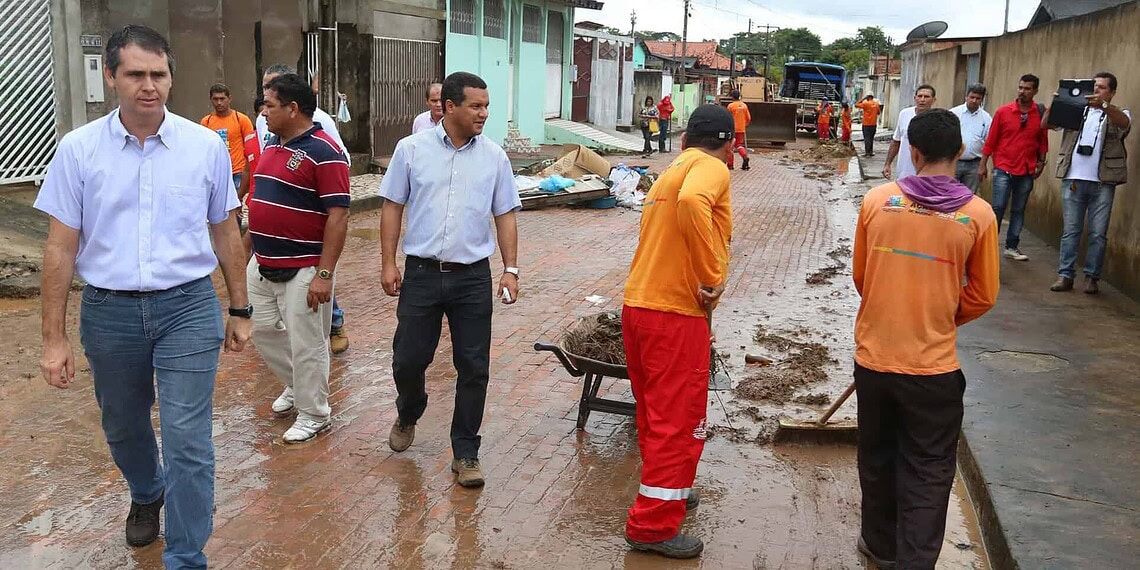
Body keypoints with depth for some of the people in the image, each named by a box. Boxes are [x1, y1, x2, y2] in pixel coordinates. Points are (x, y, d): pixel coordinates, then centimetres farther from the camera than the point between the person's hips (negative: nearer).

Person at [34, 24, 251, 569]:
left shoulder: (206, 145, -3)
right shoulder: (78, 149, -3)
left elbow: (225, 233, 7)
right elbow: (61, 247, 0)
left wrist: (239, 310, 9)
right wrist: (54, 338, -1)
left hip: (188, 306, -1)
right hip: (109, 311, 2)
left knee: (188, 441, -4)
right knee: (123, 428, 21)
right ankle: (146, 495, 52)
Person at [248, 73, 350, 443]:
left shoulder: (323, 152, -17)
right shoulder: (272, 144, 10)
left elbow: (338, 216, -20)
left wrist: (324, 274, -23)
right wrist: (255, 252, 19)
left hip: (302, 271, -9)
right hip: (262, 266, 9)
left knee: (306, 345, 3)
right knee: (263, 331, 19)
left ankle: (313, 415, 20)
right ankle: (296, 386, 41)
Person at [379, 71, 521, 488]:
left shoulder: (494, 157, 3)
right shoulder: (412, 149, 0)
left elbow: (505, 216, 7)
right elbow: (392, 207, 3)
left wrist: (511, 269, -1)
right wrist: (388, 263, -2)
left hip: (472, 278, 1)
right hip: (421, 273, 0)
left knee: (474, 368, 3)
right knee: (408, 359, 8)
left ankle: (465, 453, 17)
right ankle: (407, 417, 40)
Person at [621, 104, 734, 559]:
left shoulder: (671, 172, 20)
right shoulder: (711, 168, -8)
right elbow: (691, 202, -32)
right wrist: (713, 276, -24)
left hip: (638, 306, 9)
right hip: (675, 315, -9)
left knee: (656, 414, 22)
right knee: (680, 423, 1)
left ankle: (667, 492, 40)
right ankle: (654, 526, 8)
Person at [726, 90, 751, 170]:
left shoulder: (731, 105, -9)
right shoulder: (744, 105, 5)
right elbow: (749, 118, 7)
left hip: (732, 129, -4)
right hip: (741, 129, 4)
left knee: (730, 146, 5)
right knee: (739, 145, 14)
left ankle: (730, 165, 6)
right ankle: (745, 156, -13)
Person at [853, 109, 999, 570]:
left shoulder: (877, 201, -6)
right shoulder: (978, 215, -8)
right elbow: (982, 296, 0)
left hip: (873, 357, 2)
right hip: (933, 366, -2)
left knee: (877, 459, 20)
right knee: (928, 472, 11)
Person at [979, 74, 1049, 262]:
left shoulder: (1041, 113, 0)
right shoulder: (1003, 111, -3)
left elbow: (1043, 140, 9)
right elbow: (991, 139, 0)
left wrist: (1041, 161, 3)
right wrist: (983, 165, 1)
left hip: (1027, 171, 2)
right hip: (1004, 169, -2)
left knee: (1019, 210, 9)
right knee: (998, 208, -5)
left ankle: (1012, 247, 18)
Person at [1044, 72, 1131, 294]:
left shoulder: (1117, 114, 7)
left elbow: (1124, 122, -17)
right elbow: (1047, 123, 1)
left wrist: (1103, 105, -36)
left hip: (1103, 183, -1)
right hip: (1073, 180, 1)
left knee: (1098, 233, 1)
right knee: (1070, 230, 3)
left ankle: (1092, 277, 8)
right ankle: (1065, 274, 6)